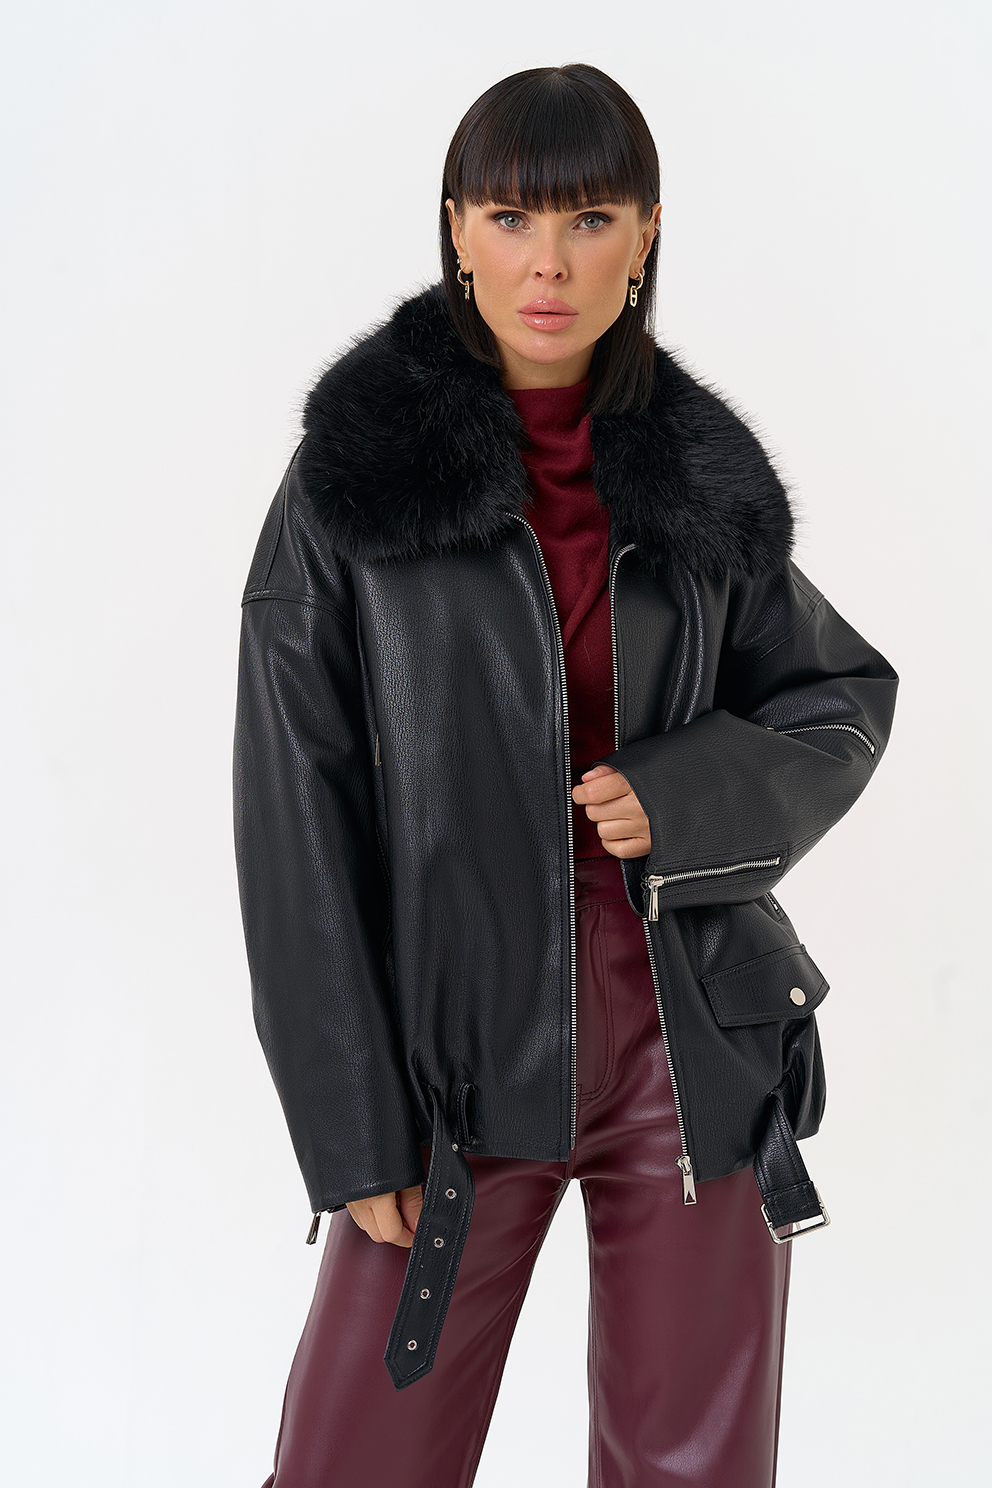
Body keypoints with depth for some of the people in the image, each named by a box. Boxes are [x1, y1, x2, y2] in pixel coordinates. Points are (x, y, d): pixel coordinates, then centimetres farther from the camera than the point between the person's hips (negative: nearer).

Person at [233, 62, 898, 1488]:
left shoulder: (706, 473, 3)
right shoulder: (360, 467, -4)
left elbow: (843, 702, 12)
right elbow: (296, 816, -4)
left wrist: (684, 795, -10)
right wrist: (355, 1130, -7)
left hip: (697, 1042, 2)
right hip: (464, 1042, -2)